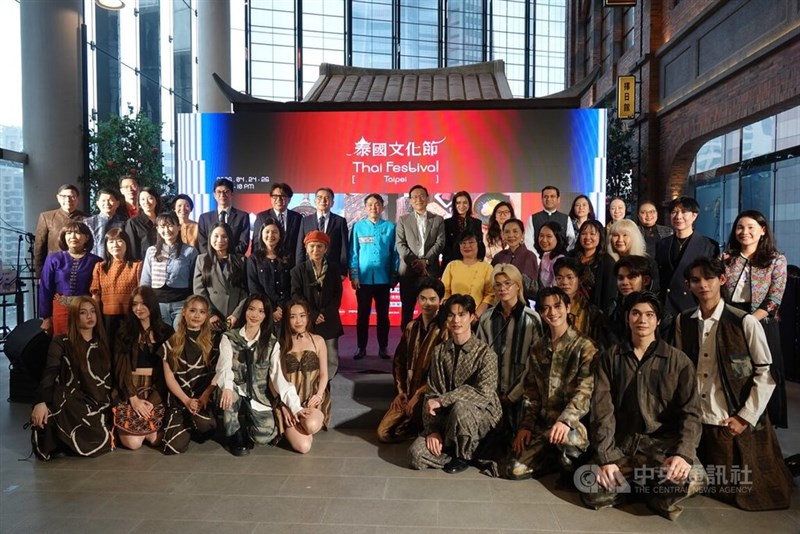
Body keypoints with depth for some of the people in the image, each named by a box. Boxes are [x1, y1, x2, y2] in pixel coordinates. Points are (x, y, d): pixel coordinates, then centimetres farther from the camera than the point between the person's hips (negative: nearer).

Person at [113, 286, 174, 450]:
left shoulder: (166, 331, 6)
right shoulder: (124, 332, 6)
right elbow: (121, 368, -1)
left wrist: (153, 399, -11)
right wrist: (134, 398, -12)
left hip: (157, 390, 0)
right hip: (130, 389, 0)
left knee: (155, 439, -16)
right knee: (132, 442, -14)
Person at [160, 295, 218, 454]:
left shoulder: (213, 342, 5)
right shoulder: (171, 343, 7)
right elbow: (169, 377, 3)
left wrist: (204, 397, -15)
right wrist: (187, 401, -11)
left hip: (205, 398, -1)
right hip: (178, 400, 1)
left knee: (204, 424, -35)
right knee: (174, 447, -19)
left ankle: (193, 426, 5)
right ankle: (187, 427, 17)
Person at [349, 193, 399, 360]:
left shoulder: (390, 227, 1)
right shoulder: (358, 226, 1)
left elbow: (395, 253, 4)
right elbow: (353, 252, 1)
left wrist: (394, 276, 3)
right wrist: (354, 275, -4)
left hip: (383, 278, 0)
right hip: (363, 278, 0)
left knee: (383, 314, 8)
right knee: (362, 314, 6)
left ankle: (383, 348, 17)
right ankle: (361, 347, 15)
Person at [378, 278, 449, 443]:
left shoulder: (444, 330, -14)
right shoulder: (411, 327, 8)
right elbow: (399, 361, 16)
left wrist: (420, 395, -18)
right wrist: (401, 391, 6)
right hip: (408, 392, 6)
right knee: (384, 433, -3)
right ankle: (420, 426, 17)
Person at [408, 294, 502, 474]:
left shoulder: (485, 353, -12)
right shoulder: (439, 351, 2)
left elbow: (483, 393, -24)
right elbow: (431, 393, 0)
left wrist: (442, 400, -26)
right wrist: (432, 429, -13)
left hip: (482, 414, -3)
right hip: (447, 416, 4)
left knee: (460, 408, -38)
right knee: (417, 453, -18)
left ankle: (463, 455, -7)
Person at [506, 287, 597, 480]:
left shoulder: (584, 346, -8)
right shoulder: (538, 348, 10)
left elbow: (585, 391, -18)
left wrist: (565, 421, -32)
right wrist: (526, 426, 3)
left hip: (575, 423, -5)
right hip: (543, 423, 5)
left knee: (564, 437, -38)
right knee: (516, 470, -6)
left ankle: (572, 463, -3)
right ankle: (560, 457, 18)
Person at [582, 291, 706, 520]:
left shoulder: (679, 361, 1)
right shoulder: (609, 358, 4)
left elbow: (690, 413, -5)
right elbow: (602, 410, -3)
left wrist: (683, 453, -24)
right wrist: (605, 458, -14)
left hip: (663, 442, 0)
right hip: (622, 443, 1)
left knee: (693, 478, -32)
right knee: (593, 494, -21)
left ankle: (658, 495, 5)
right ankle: (632, 483, 13)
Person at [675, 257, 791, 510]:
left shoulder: (745, 322, -12)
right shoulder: (683, 321, 1)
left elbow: (767, 373, -8)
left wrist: (746, 417, -10)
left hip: (735, 423, -3)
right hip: (697, 421, 3)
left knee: (743, 488, 12)